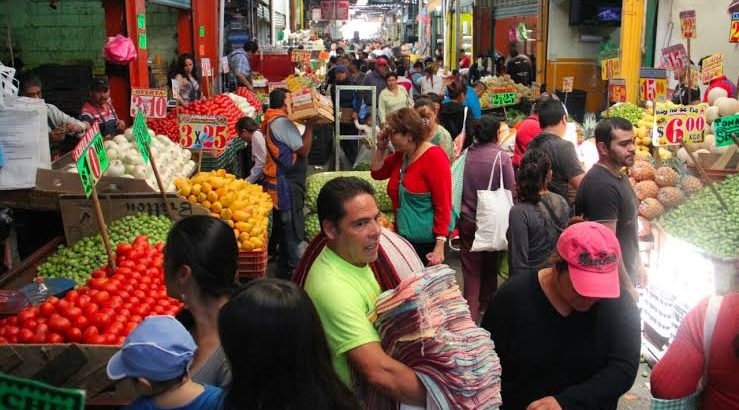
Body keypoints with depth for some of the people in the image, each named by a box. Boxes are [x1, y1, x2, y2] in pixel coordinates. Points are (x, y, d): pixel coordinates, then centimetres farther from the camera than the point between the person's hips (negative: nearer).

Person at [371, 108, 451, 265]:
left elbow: (443, 205, -20)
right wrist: (381, 147, 3)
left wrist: (439, 247, -24)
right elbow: (377, 173, 21)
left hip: (427, 242, -7)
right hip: (403, 238, 8)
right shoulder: (400, 155, 7)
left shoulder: (434, 157, -16)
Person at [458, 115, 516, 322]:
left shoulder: (465, 155, -4)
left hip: (467, 220, 2)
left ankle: (471, 311, 4)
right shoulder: (502, 158, -13)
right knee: (491, 266, 18)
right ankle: (487, 304, 34)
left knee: (471, 268, 7)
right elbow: (511, 191, -10)